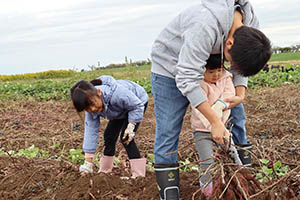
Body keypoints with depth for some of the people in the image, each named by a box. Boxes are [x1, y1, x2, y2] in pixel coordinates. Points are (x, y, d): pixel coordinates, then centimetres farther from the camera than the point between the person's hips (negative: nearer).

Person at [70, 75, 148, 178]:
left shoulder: (116, 93, -45)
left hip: (138, 101, -6)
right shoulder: (91, 109, -24)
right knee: (109, 135, 4)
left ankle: (139, 174, -11)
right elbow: (91, 131, -22)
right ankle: (104, 170, 20)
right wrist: (88, 163, -24)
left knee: (126, 139, -17)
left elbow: (137, 105, -28)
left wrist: (131, 126, -33)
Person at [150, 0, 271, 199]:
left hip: (206, 66, 7)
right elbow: (187, 80, -37)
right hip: (170, 65, -7)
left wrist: (241, 93, -15)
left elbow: (240, 67, 3)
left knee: (234, 111, 3)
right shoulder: (205, 26, -40)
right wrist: (215, 121, -34)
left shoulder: (250, 26, -15)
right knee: (168, 130, -9)